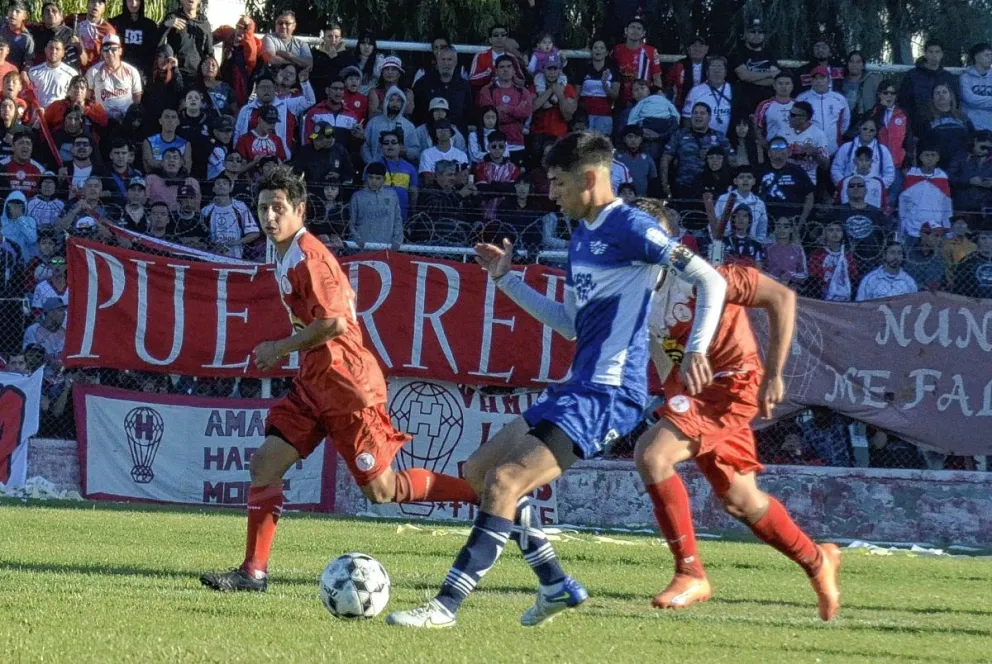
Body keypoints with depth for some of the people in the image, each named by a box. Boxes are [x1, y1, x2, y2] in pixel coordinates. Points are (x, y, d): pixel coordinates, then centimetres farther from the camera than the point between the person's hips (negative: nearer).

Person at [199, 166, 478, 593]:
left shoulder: (307, 257, -17)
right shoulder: (285, 256, 14)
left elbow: (334, 322, -24)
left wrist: (279, 349, -13)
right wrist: (283, 352, 15)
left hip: (347, 384, -9)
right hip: (315, 382, 9)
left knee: (381, 490, -4)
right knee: (264, 464, 0)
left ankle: (484, 494, 7)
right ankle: (253, 571, 3)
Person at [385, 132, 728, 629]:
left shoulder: (630, 228, -11)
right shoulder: (581, 235, 16)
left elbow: (711, 281, -15)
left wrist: (696, 349, -27)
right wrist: (507, 280, 21)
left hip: (608, 394, -11)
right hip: (577, 387, 11)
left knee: (505, 480, -19)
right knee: (478, 471, 16)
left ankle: (446, 605, -19)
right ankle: (557, 587, 19)